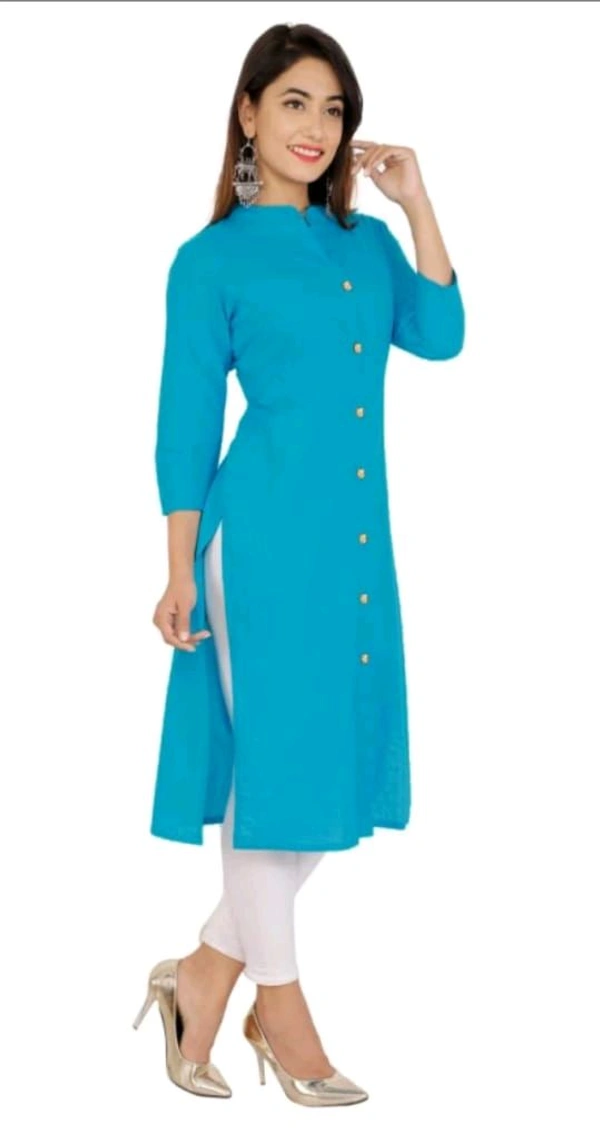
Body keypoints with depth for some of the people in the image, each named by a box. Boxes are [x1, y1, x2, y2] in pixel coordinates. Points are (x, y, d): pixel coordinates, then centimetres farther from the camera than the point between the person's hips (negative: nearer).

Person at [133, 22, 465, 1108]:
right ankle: (280, 1008, 18)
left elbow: (439, 335, -2)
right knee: (271, 756, 1)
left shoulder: (367, 243, 14)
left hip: (360, 533, 6)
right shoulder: (211, 259, -1)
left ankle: (206, 971, 24)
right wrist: (181, 571, -4)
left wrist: (416, 202, -3)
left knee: (336, 760, 8)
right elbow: (186, 420, -1)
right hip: (269, 530, -6)